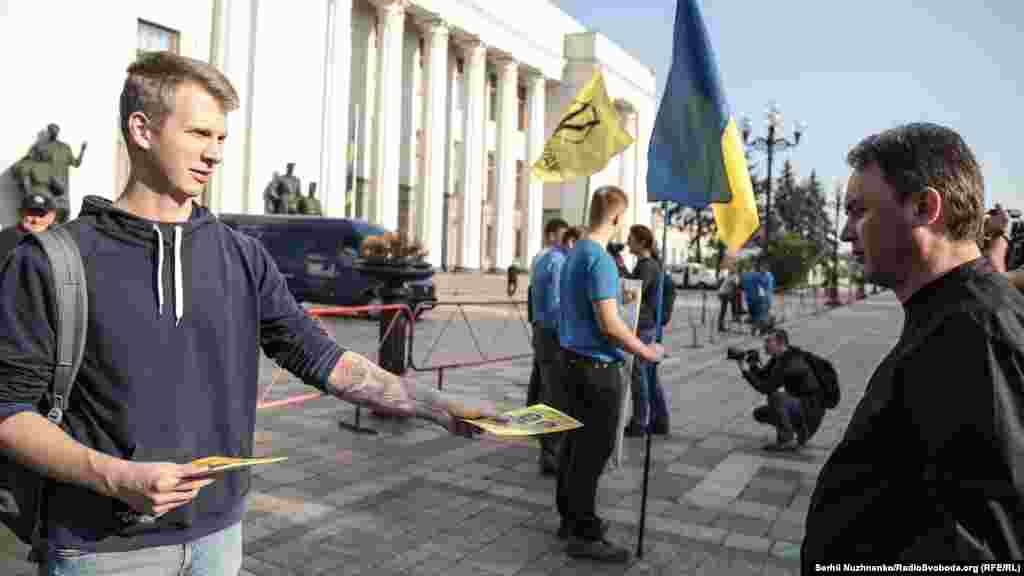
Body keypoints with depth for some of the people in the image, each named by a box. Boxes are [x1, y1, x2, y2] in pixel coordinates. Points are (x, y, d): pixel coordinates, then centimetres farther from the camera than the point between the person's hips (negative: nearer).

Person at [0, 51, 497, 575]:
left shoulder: (243, 257, 2)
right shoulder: (53, 260, -8)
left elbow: (320, 358, -1)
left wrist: (439, 408, -8)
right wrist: (114, 476, -22)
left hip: (218, 531, 4)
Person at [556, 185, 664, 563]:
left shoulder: (574, 254, 10)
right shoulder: (600, 259, -19)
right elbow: (609, 324, -22)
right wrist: (645, 352, -10)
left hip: (574, 358, 9)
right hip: (597, 365, -9)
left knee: (576, 442, 16)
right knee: (594, 449, -1)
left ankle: (571, 517, 27)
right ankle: (584, 535, 7)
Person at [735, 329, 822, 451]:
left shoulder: (790, 362, -25)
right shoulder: (778, 358, 5)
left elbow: (766, 388, -27)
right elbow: (761, 376, 5)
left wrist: (745, 372, -22)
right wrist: (753, 364, -14)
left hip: (811, 410, -10)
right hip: (798, 405, 10)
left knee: (775, 396, -32)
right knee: (759, 413, 8)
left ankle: (787, 440, -19)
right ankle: (800, 432, 15)